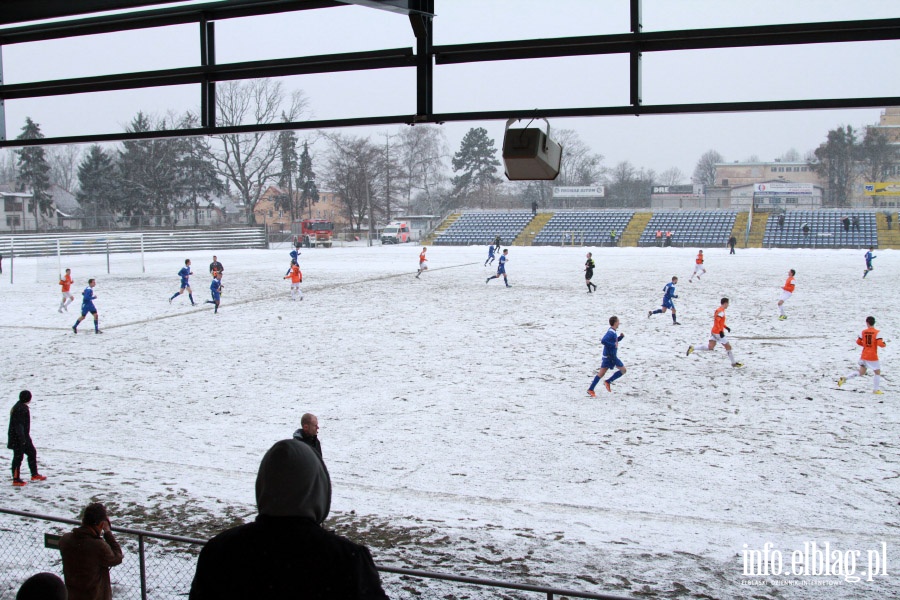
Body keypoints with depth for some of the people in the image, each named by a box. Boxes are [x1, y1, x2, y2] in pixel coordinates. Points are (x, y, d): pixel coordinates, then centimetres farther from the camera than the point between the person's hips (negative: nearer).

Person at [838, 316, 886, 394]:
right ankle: (876, 390, 14)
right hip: (873, 357, -5)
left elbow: (858, 342, 9)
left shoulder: (863, 332, 1)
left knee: (861, 373, 14)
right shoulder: (877, 333, -13)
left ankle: (844, 378, -1)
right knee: (877, 372, 12)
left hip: (864, 356, 5)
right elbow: (880, 344, -20)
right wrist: (884, 344, 2)